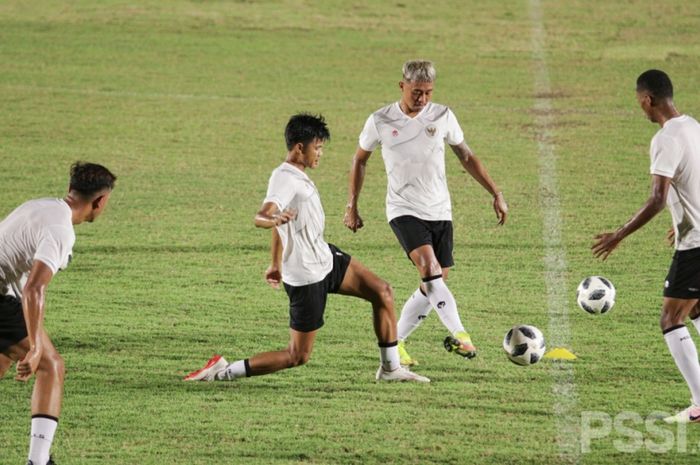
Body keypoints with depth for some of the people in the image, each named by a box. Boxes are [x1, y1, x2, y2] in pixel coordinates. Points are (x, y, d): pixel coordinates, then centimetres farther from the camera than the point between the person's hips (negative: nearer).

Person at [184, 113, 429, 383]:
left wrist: (277, 264, 34)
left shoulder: (296, 176, 10)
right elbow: (260, 217, -40)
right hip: (307, 277, -10)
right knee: (298, 356, -5)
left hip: (325, 258, 10)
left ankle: (390, 369, 15)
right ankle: (223, 372, 0)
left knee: (382, 292, 7)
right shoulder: (286, 180, -22)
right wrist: (274, 218, -63)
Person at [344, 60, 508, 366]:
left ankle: (395, 341, 16)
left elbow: (466, 157, 12)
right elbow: (360, 160, 12)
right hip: (404, 210, -4)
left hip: (439, 211, 4)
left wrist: (495, 193, 8)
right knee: (429, 267, -26)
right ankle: (458, 334, -30)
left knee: (435, 284, 1)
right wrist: (352, 206, 10)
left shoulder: (442, 116, 1)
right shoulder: (380, 122, -3)